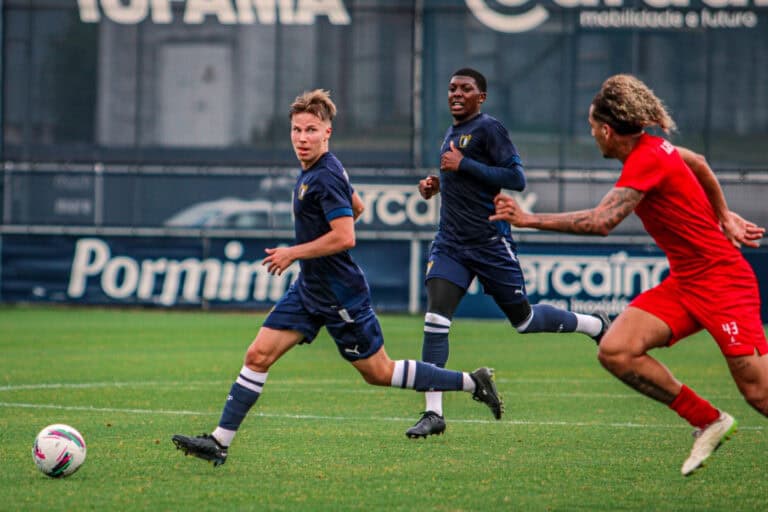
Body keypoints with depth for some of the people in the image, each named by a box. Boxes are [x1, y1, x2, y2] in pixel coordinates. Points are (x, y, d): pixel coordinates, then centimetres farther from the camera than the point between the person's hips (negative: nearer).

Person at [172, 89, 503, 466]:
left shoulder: (325, 177, -21)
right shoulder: (312, 171, 9)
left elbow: (345, 237, -28)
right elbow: (357, 207, 24)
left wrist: (293, 253, -18)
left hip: (340, 295, -9)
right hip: (309, 289, 9)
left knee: (379, 373, 2)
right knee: (258, 356, 0)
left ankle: (472, 382, 14)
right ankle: (219, 442, 1)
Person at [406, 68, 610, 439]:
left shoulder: (488, 128, -10)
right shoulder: (451, 133, 16)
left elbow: (516, 178, -19)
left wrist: (463, 164, -20)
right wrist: (436, 185, 11)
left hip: (490, 242, -6)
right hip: (451, 243, 6)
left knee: (523, 319, 7)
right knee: (435, 317, -11)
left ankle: (595, 325, 34)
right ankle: (433, 413, -12)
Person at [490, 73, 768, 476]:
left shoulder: (647, 160, -21)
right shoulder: (650, 147, 6)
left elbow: (602, 221, -29)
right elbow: (699, 164, 25)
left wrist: (529, 220, -24)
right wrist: (723, 217, 31)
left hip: (721, 280, -9)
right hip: (684, 281, 9)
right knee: (615, 351, -9)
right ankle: (708, 423, 0)